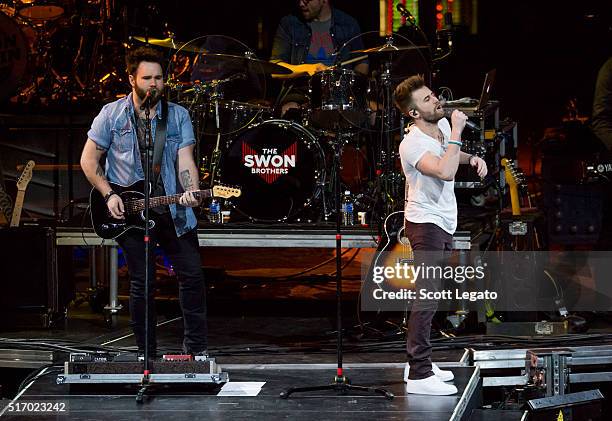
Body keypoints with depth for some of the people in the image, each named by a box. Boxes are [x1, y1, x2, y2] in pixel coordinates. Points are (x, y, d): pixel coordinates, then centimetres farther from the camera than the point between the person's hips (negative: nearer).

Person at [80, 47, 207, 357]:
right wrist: (109, 195, -8)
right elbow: (88, 160, 3)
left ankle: (196, 347, 11)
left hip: (174, 211, 2)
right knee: (142, 284, 0)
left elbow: (185, 160, -5)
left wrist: (190, 192, -24)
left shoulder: (178, 115, 4)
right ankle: (147, 353, 11)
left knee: (192, 275, -2)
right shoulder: (112, 114, -1)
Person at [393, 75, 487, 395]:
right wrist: (457, 132, -28)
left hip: (443, 224, 9)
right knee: (427, 297, -12)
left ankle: (418, 363, 25)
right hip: (425, 224, -9)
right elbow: (445, 171, -38)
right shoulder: (412, 144, -22)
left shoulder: (443, 124, 4)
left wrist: (472, 158, 7)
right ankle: (419, 376, -13)